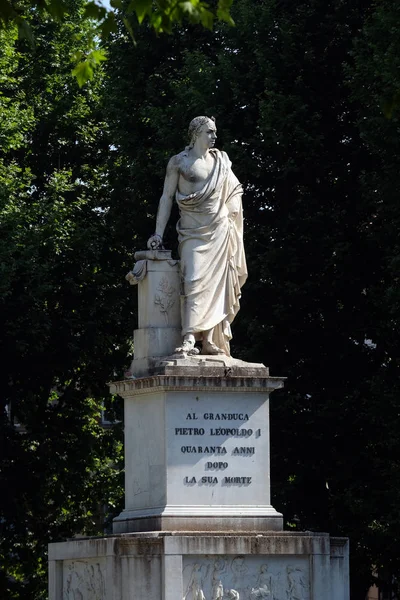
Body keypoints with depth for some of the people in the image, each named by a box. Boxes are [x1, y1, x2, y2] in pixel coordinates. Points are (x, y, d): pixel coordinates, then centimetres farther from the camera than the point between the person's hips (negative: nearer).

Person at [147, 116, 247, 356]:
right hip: (193, 231, -4)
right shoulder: (179, 162, 0)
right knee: (195, 281, -17)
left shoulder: (221, 161, 12)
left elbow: (235, 190, 24)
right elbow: (167, 198, -1)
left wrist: (231, 216, 10)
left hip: (219, 230, 4)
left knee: (215, 283, 0)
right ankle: (189, 339, -25)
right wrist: (159, 233, -6)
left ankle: (210, 341, 0)